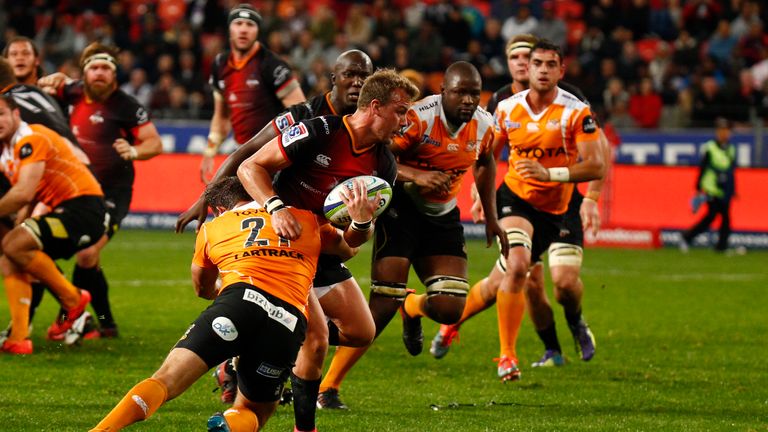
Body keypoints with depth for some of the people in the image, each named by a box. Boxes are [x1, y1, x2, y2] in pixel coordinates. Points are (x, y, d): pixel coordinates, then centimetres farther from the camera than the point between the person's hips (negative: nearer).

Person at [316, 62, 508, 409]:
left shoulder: (483, 126, -1)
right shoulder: (418, 118, -21)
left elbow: (485, 162, 20)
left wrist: (491, 217, 21)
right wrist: (416, 176, -37)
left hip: (442, 217, 5)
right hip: (401, 210, -5)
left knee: (449, 309, -7)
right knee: (383, 305, -16)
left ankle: (412, 308, 34)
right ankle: (328, 387, -7)